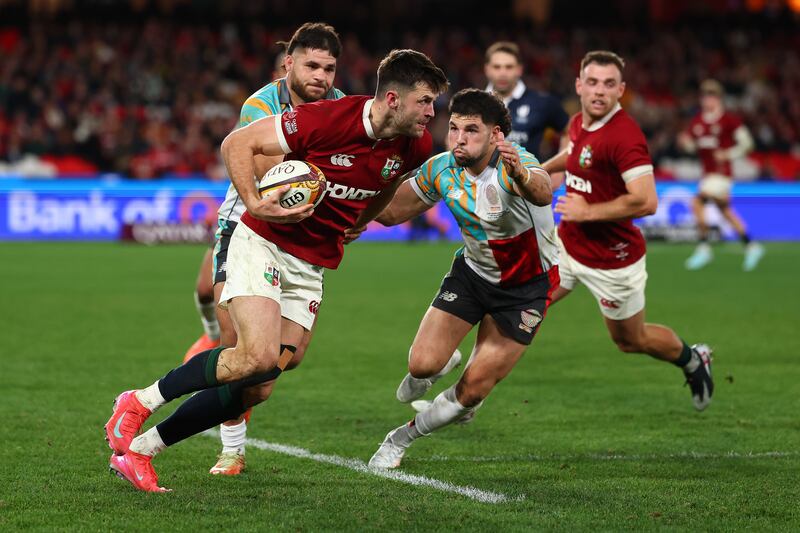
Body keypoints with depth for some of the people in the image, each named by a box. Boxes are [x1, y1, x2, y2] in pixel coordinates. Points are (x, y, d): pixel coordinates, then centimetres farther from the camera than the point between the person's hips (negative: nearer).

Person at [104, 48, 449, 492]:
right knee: (259, 356, -26)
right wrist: (253, 202, -24)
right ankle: (140, 402, -6)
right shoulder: (325, 118, -22)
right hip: (262, 243, -6)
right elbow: (237, 143, -13)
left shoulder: (414, 146, -3)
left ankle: (138, 449, 8)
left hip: (312, 268, 6)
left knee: (256, 389, -3)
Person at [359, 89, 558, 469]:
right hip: (473, 270, 4)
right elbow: (392, 211, 1)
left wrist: (522, 175, -78)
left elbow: (543, 193, -55)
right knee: (423, 363, -12)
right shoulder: (441, 170, -14)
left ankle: (404, 436, 23)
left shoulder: (514, 165, -31)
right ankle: (433, 371, 27)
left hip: (527, 286, -4)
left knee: (470, 395, -3)